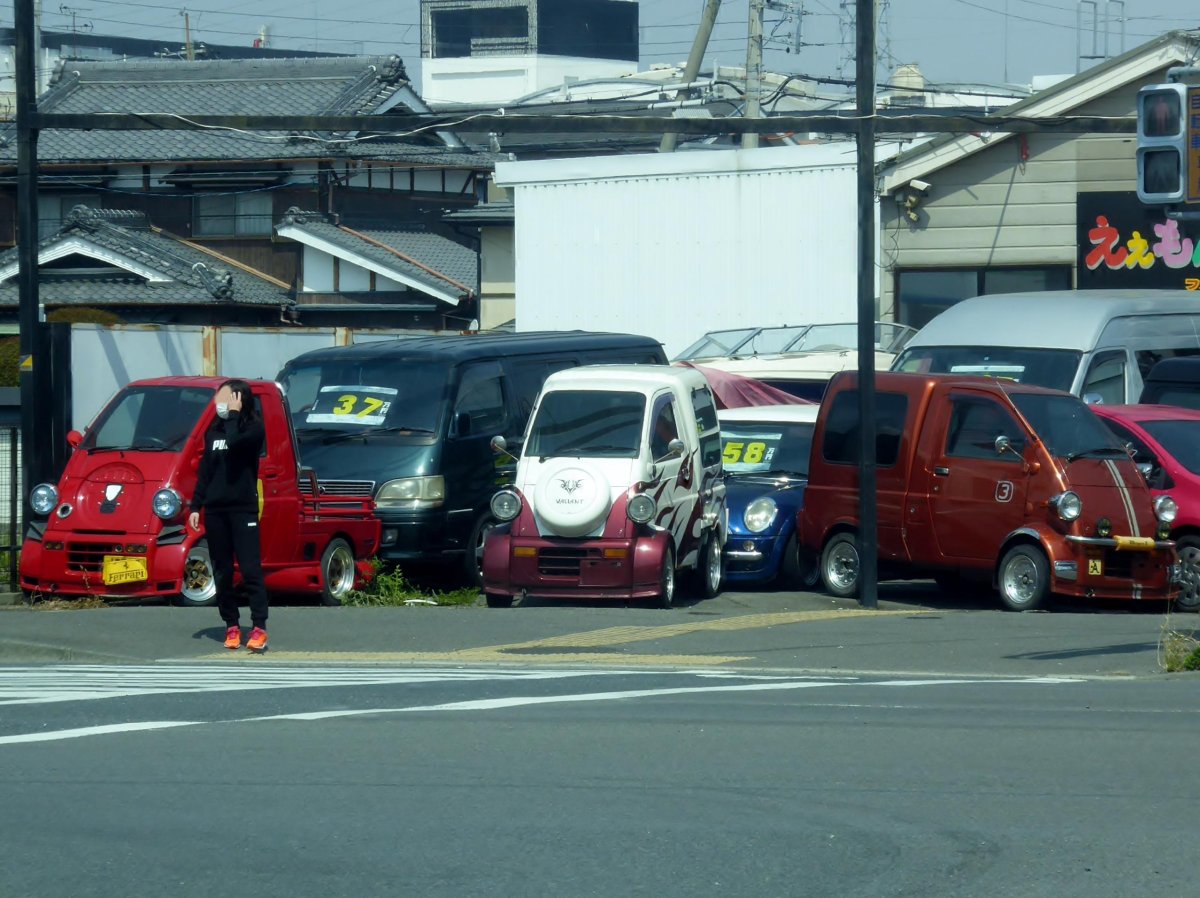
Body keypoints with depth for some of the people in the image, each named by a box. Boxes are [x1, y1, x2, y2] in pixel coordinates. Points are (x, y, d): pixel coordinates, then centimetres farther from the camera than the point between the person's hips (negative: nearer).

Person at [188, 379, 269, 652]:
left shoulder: (253, 429, -3)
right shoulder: (214, 431, 13)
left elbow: (235, 443, -25)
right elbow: (204, 470, 16)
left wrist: (233, 414, -13)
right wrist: (196, 506, 11)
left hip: (243, 508, -6)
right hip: (215, 509, 6)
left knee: (250, 568, -12)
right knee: (222, 572, 6)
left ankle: (259, 628, -15)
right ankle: (232, 626, 12)